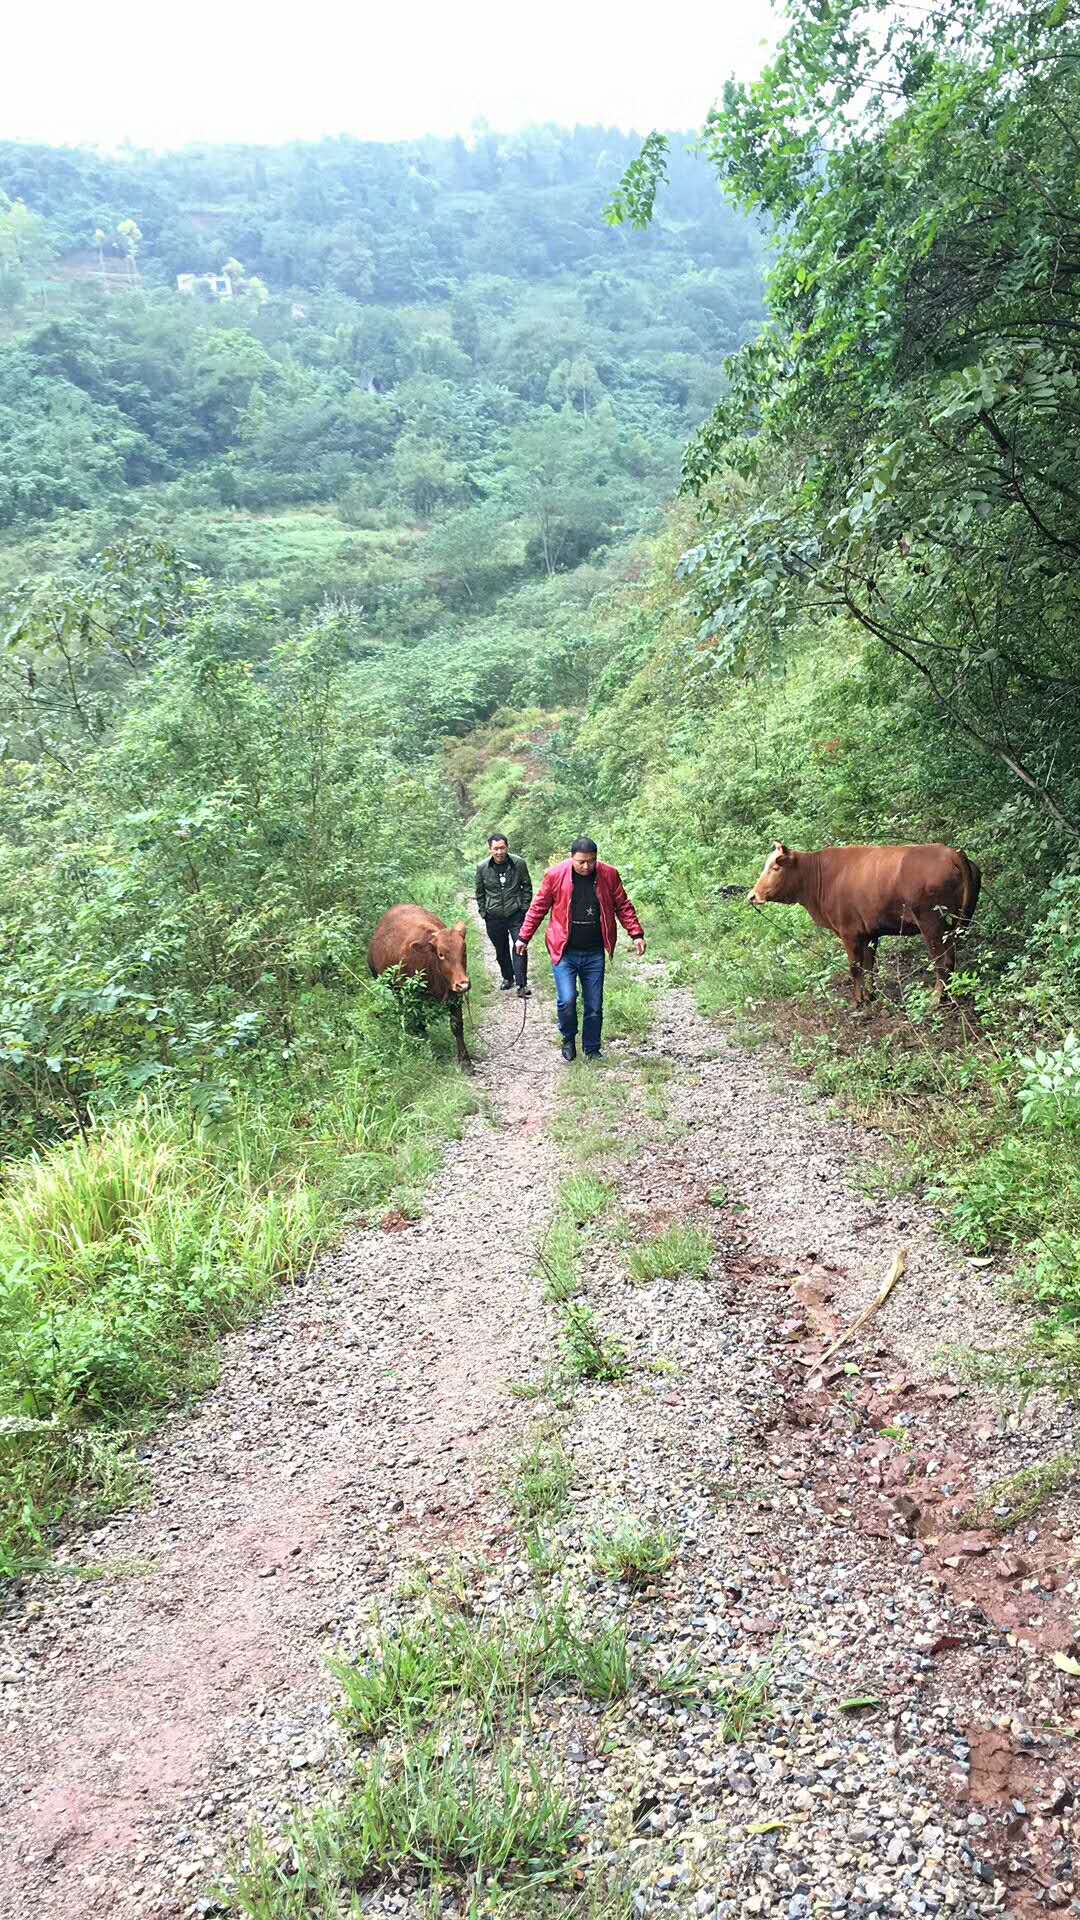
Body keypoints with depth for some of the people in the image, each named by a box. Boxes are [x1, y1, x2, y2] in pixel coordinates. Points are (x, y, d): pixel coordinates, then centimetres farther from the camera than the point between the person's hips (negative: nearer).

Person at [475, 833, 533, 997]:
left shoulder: (519, 863, -8)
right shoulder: (482, 867, -6)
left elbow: (527, 886, 4)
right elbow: (480, 892, 8)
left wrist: (525, 907, 0)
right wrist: (483, 912, 6)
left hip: (516, 914, -2)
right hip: (494, 917, 2)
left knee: (519, 948, -11)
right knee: (501, 951, 15)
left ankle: (521, 985, -7)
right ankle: (508, 978, 36)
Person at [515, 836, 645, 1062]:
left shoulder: (609, 875, -3)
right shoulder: (555, 875, -8)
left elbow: (623, 906, 5)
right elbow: (538, 907, 1)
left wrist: (636, 934, -3)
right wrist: (524, 937, 3)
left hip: (594, 953, 2)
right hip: (564, 952, -2)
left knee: (594, 1005, 7)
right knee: (566, 1000, -13)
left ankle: (591, 1049, 26)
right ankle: (569, 1039, 15)